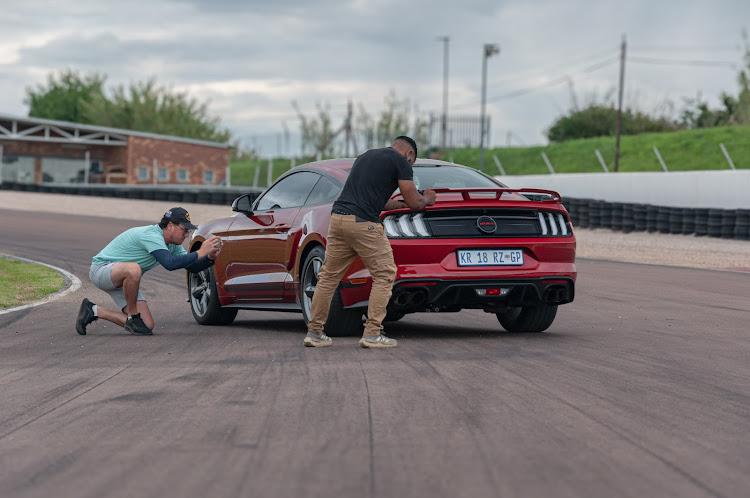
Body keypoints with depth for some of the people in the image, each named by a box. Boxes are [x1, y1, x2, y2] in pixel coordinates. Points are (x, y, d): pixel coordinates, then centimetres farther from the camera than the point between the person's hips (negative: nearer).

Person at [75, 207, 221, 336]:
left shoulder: (173, 244, 3)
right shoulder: (151, 235, -27)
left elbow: (191, 267, 6)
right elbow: (170, 263, -40)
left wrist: (210, 258, -13)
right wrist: (200, 253, -35)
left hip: (124, 280, 9)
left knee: (148, 326, -4)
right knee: (133, 269, -43)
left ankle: (94, 311, 11)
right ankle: (132, 317, -20)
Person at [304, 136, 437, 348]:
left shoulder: (366, 156, 27)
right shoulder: (401, 161, 4)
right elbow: (414, 202, 3)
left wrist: (400, 204, 44)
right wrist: (427, 199, 25)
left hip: (338, 217, 7)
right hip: (363, 223, -7)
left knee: (329, 276, 14)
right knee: (384, 275, 4)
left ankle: (314, 332, 15)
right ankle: (372, 334, 0)